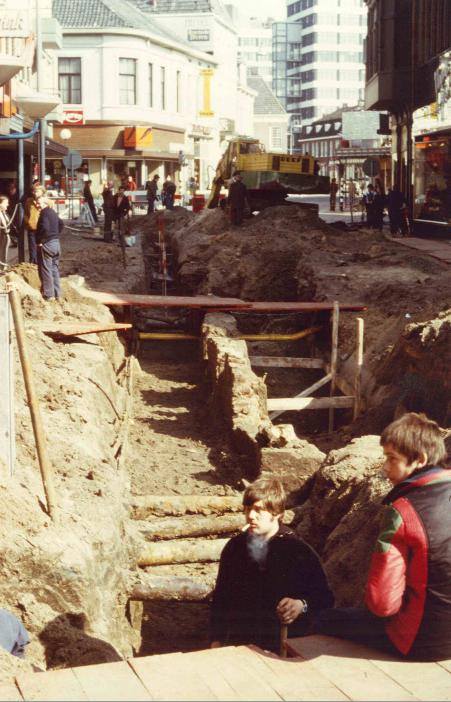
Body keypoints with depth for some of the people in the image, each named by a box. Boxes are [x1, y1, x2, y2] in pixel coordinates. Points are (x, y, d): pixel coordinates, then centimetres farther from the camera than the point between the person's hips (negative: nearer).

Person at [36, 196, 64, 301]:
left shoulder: (44, 213, -14)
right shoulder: (53, 213, 12)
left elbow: (44, 228, -26)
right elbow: (61, 224, 22)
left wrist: (40, 240, -16)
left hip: (46, 245, -9)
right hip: (56, 243, 9)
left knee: (45, 270, -2)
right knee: (54, 269, 14)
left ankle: (48, 294, -1)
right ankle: (57, 293, 17)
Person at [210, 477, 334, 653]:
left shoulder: (300, 552, -3)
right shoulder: (235, 548, 7)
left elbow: (325, 598, 4)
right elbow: (221, 598, 16)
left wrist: (302, 605, -16)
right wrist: (216, 641, 13)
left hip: (286, 645, -2)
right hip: (239, 644, 3)